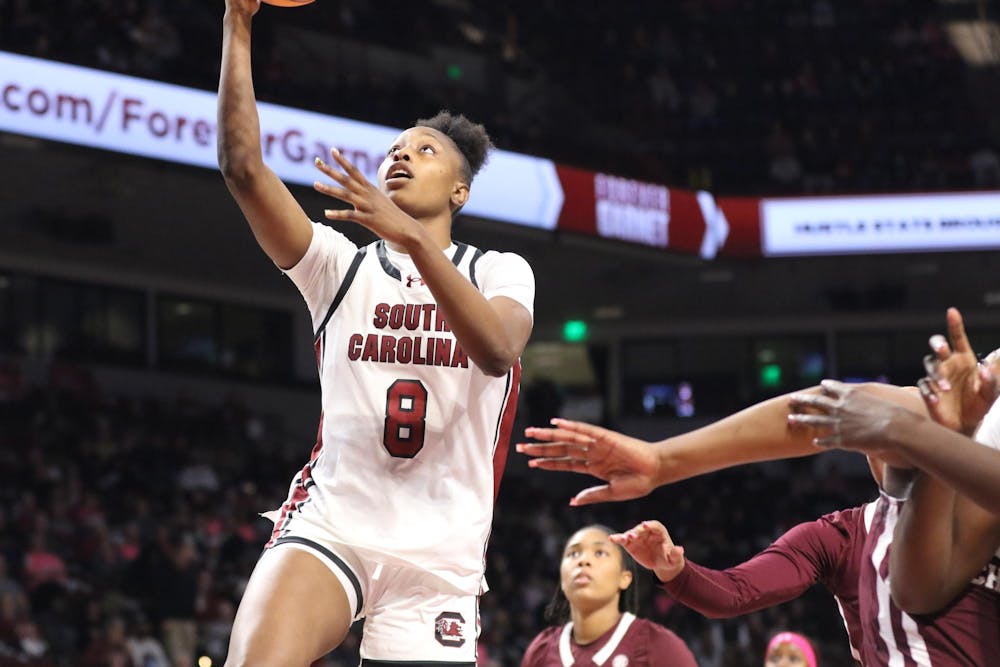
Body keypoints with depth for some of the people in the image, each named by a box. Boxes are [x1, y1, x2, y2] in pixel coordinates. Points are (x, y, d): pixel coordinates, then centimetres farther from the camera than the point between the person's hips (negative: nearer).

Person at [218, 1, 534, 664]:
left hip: (441, 554, 1)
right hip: (328, 525, 0)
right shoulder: (341, 265, 11)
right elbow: (244, 166, -3)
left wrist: (413, 237, -27)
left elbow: (497, 350, -16)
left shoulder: (500, 271, 8)